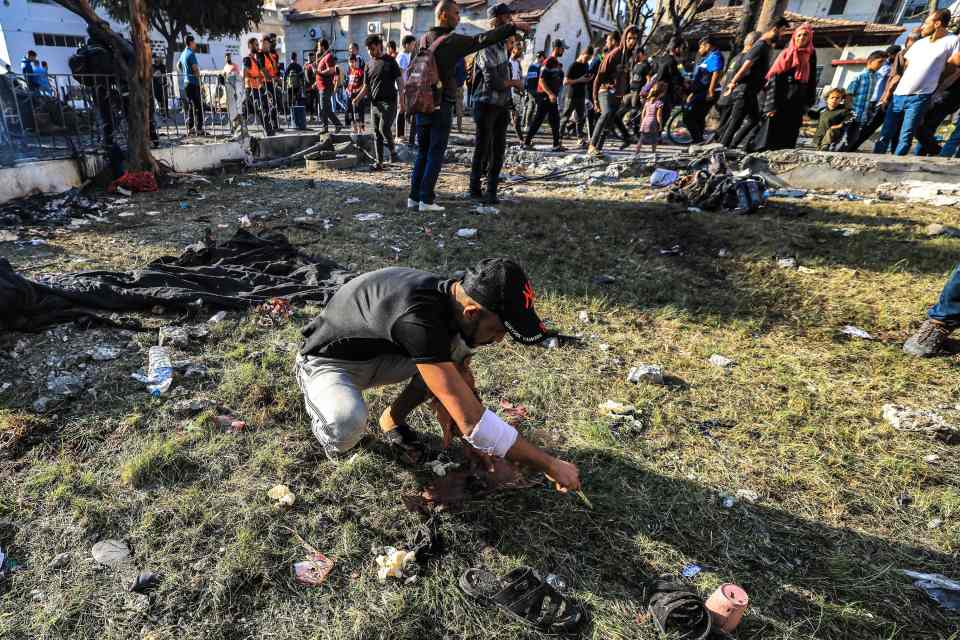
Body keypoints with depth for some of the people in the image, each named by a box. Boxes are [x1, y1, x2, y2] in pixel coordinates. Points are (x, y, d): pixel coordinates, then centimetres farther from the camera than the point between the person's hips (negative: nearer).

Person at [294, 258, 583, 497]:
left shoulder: (451, 295, -15)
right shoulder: (418, 318, -41)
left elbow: (461, 372, 2)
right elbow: (470, 421, -41)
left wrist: (472, 437, -3)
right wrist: (549, 465, -32)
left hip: (381, 355, 7)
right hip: (327, 364, -6)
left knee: (461, 348, -10)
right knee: (348, 426, -38)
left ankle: (393, 418, 8)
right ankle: (330, 424, 1)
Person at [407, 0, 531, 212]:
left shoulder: (424, 39, 10)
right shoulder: (452, 41, -10)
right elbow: (482, 39, -17)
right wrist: (513, 26, -18)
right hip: (441, 106, -6)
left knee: (422, 152, 13)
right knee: (436, 154, -1)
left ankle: (414, 196, 14)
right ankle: (426, 200, -1)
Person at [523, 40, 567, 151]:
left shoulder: (558, 63, 15)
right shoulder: (548, 62, -13)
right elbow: (541, 80, -20)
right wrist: (550, 94, -27)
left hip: (552, 96, 9)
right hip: (544, 96, -9)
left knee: (555, 120, 8)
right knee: (538, 120, -6)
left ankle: (556, 144, 11)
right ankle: (527, 142, 1)